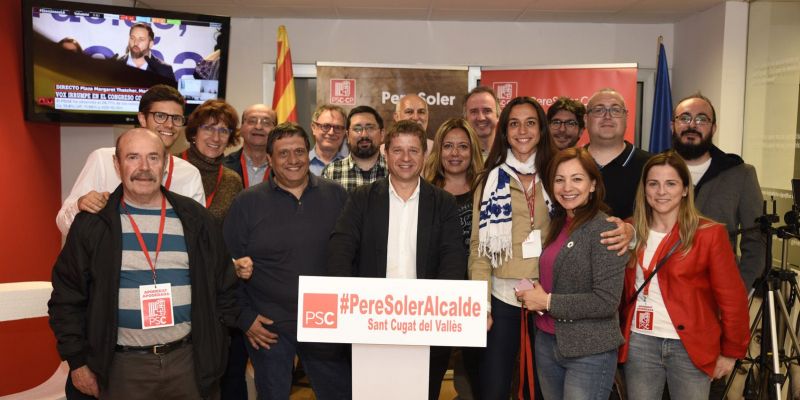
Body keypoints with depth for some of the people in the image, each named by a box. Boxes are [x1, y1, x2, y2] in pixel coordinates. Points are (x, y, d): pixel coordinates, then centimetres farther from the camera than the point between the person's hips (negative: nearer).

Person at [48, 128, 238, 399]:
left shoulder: (195, 219, 2)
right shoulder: (92, 223, -2)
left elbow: (223, 286, 8)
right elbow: (66, 298, 3)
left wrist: (215, 347, 5)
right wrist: (77, 361, 1)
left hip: (190, 360, 1)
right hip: (122, 366, -1)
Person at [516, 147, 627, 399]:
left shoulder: (605, 230, -15)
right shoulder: (558, 224, 7)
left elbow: (606, 301, -20)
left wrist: (548, 302, -15)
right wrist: (532, 296, 0)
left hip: (589, 352, -7)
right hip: (546, 342, 7)